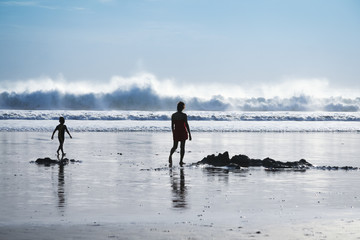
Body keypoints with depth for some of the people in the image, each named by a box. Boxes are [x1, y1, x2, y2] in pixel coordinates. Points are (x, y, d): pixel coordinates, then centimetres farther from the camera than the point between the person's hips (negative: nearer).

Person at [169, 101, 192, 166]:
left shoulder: (173, 115, 1)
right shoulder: (184, 115, -11)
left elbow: (172, 126, 7)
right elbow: (186, 125, -13)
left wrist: (173, 133, 18)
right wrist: (189, 134, -9)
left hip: (176, 132, 3)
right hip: (183, 132, -3)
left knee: (175, 146, 10)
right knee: (182, 147, 7)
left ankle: (170, 155, -21)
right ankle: (181, 161, 10)